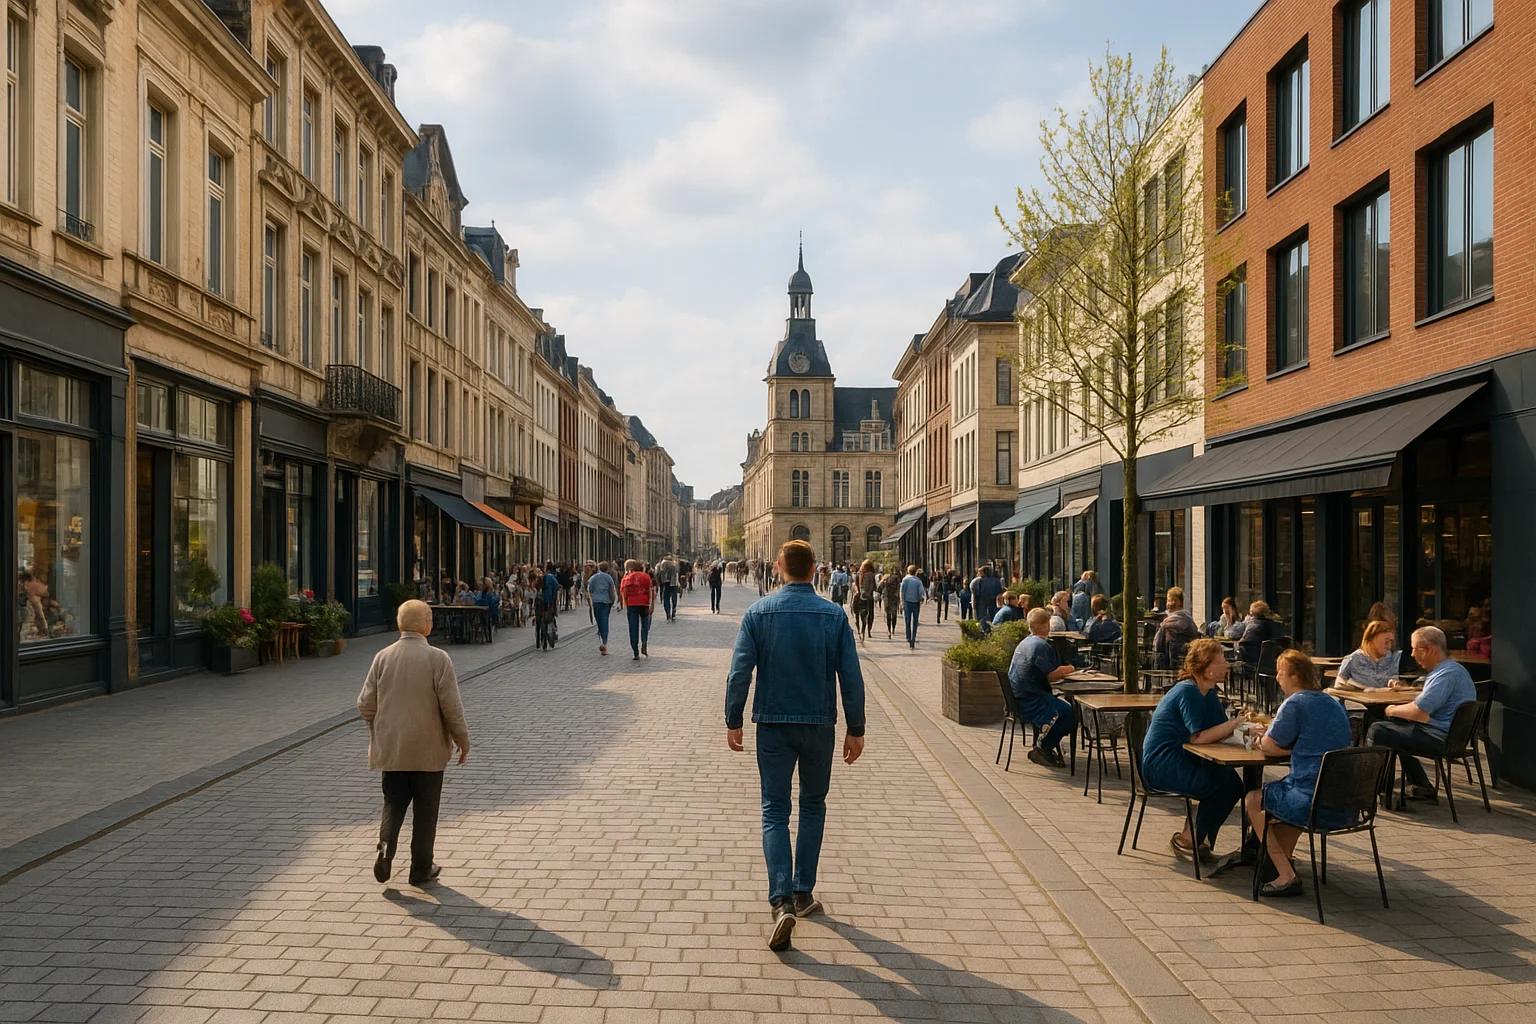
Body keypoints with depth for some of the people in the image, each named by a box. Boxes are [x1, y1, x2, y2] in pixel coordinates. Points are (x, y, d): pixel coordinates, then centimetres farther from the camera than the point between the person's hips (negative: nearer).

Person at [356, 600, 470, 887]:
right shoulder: (438, 658, -13)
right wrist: (463, 741, 0)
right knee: (425, 809, 9)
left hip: (391, 748, 3)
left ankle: (385, 845, -7)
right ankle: (421, 869, 15)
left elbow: (365, 704, 1)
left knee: (393, 802, 17)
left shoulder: (382, 657, -2)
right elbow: (451, 707, -13)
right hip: (428, 750, -3)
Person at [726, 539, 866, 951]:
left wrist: (733, 721, 3)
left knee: (775, 812, 3)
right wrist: (856, 729, 4)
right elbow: (851, 677, -4)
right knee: (813, 806, 18)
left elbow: (740, 672, -7)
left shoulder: (758, 613, -6)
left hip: (773, 724, -1)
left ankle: (781, 902, -11)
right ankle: (803, 893, 23)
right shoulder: (834, 615, -4)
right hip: (820, 724, 1)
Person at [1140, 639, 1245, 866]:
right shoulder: (1187, 692, -18)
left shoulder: (1208, 692, 11)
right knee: (1224, 784, -20)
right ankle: (1187, 840, -3)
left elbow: (1220, 731, 3)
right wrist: (1236, 723, -21)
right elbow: (1198, 737, -23)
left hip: (1182, 760, 9)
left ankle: (1197, 837, 6)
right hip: (1161, 764, -9)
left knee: (1233, 784, -9)